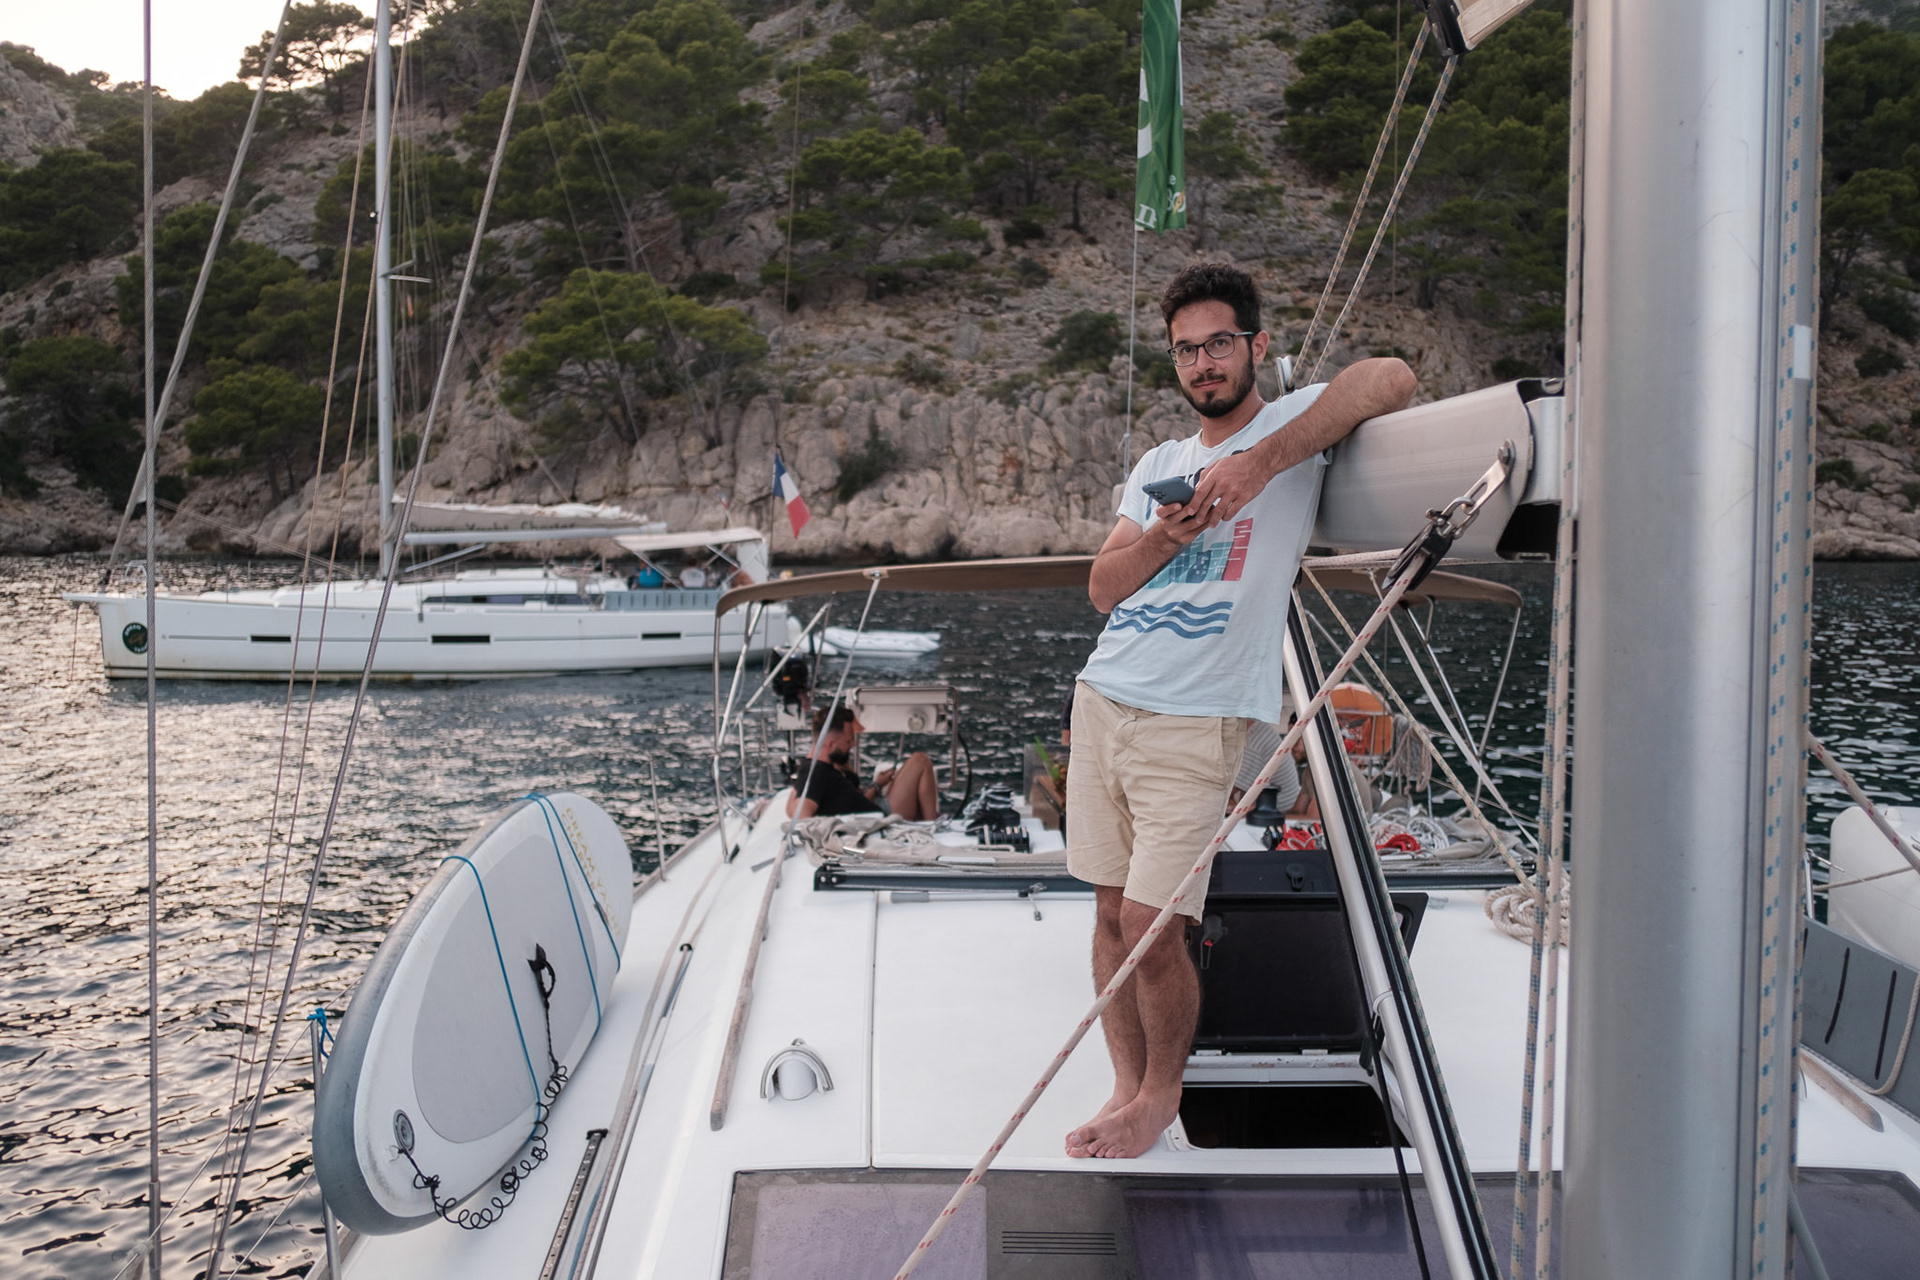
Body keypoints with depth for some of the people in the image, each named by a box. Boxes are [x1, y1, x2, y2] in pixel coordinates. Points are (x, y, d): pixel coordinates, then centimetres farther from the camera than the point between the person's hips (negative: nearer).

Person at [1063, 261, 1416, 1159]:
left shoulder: (1290, 426, -1)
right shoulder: (1159, 463, 17)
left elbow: (1390, 379, -22)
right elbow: (1102, 589, 11)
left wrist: (1260, 463, -26)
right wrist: (1164, 538, -9)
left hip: (1194, 724, -6)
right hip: (1102, 699, 6)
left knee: (1150, 931, -4)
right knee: (1111, 912, 10)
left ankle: (1163, 1090, 21)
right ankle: (1127, 1087, 26)